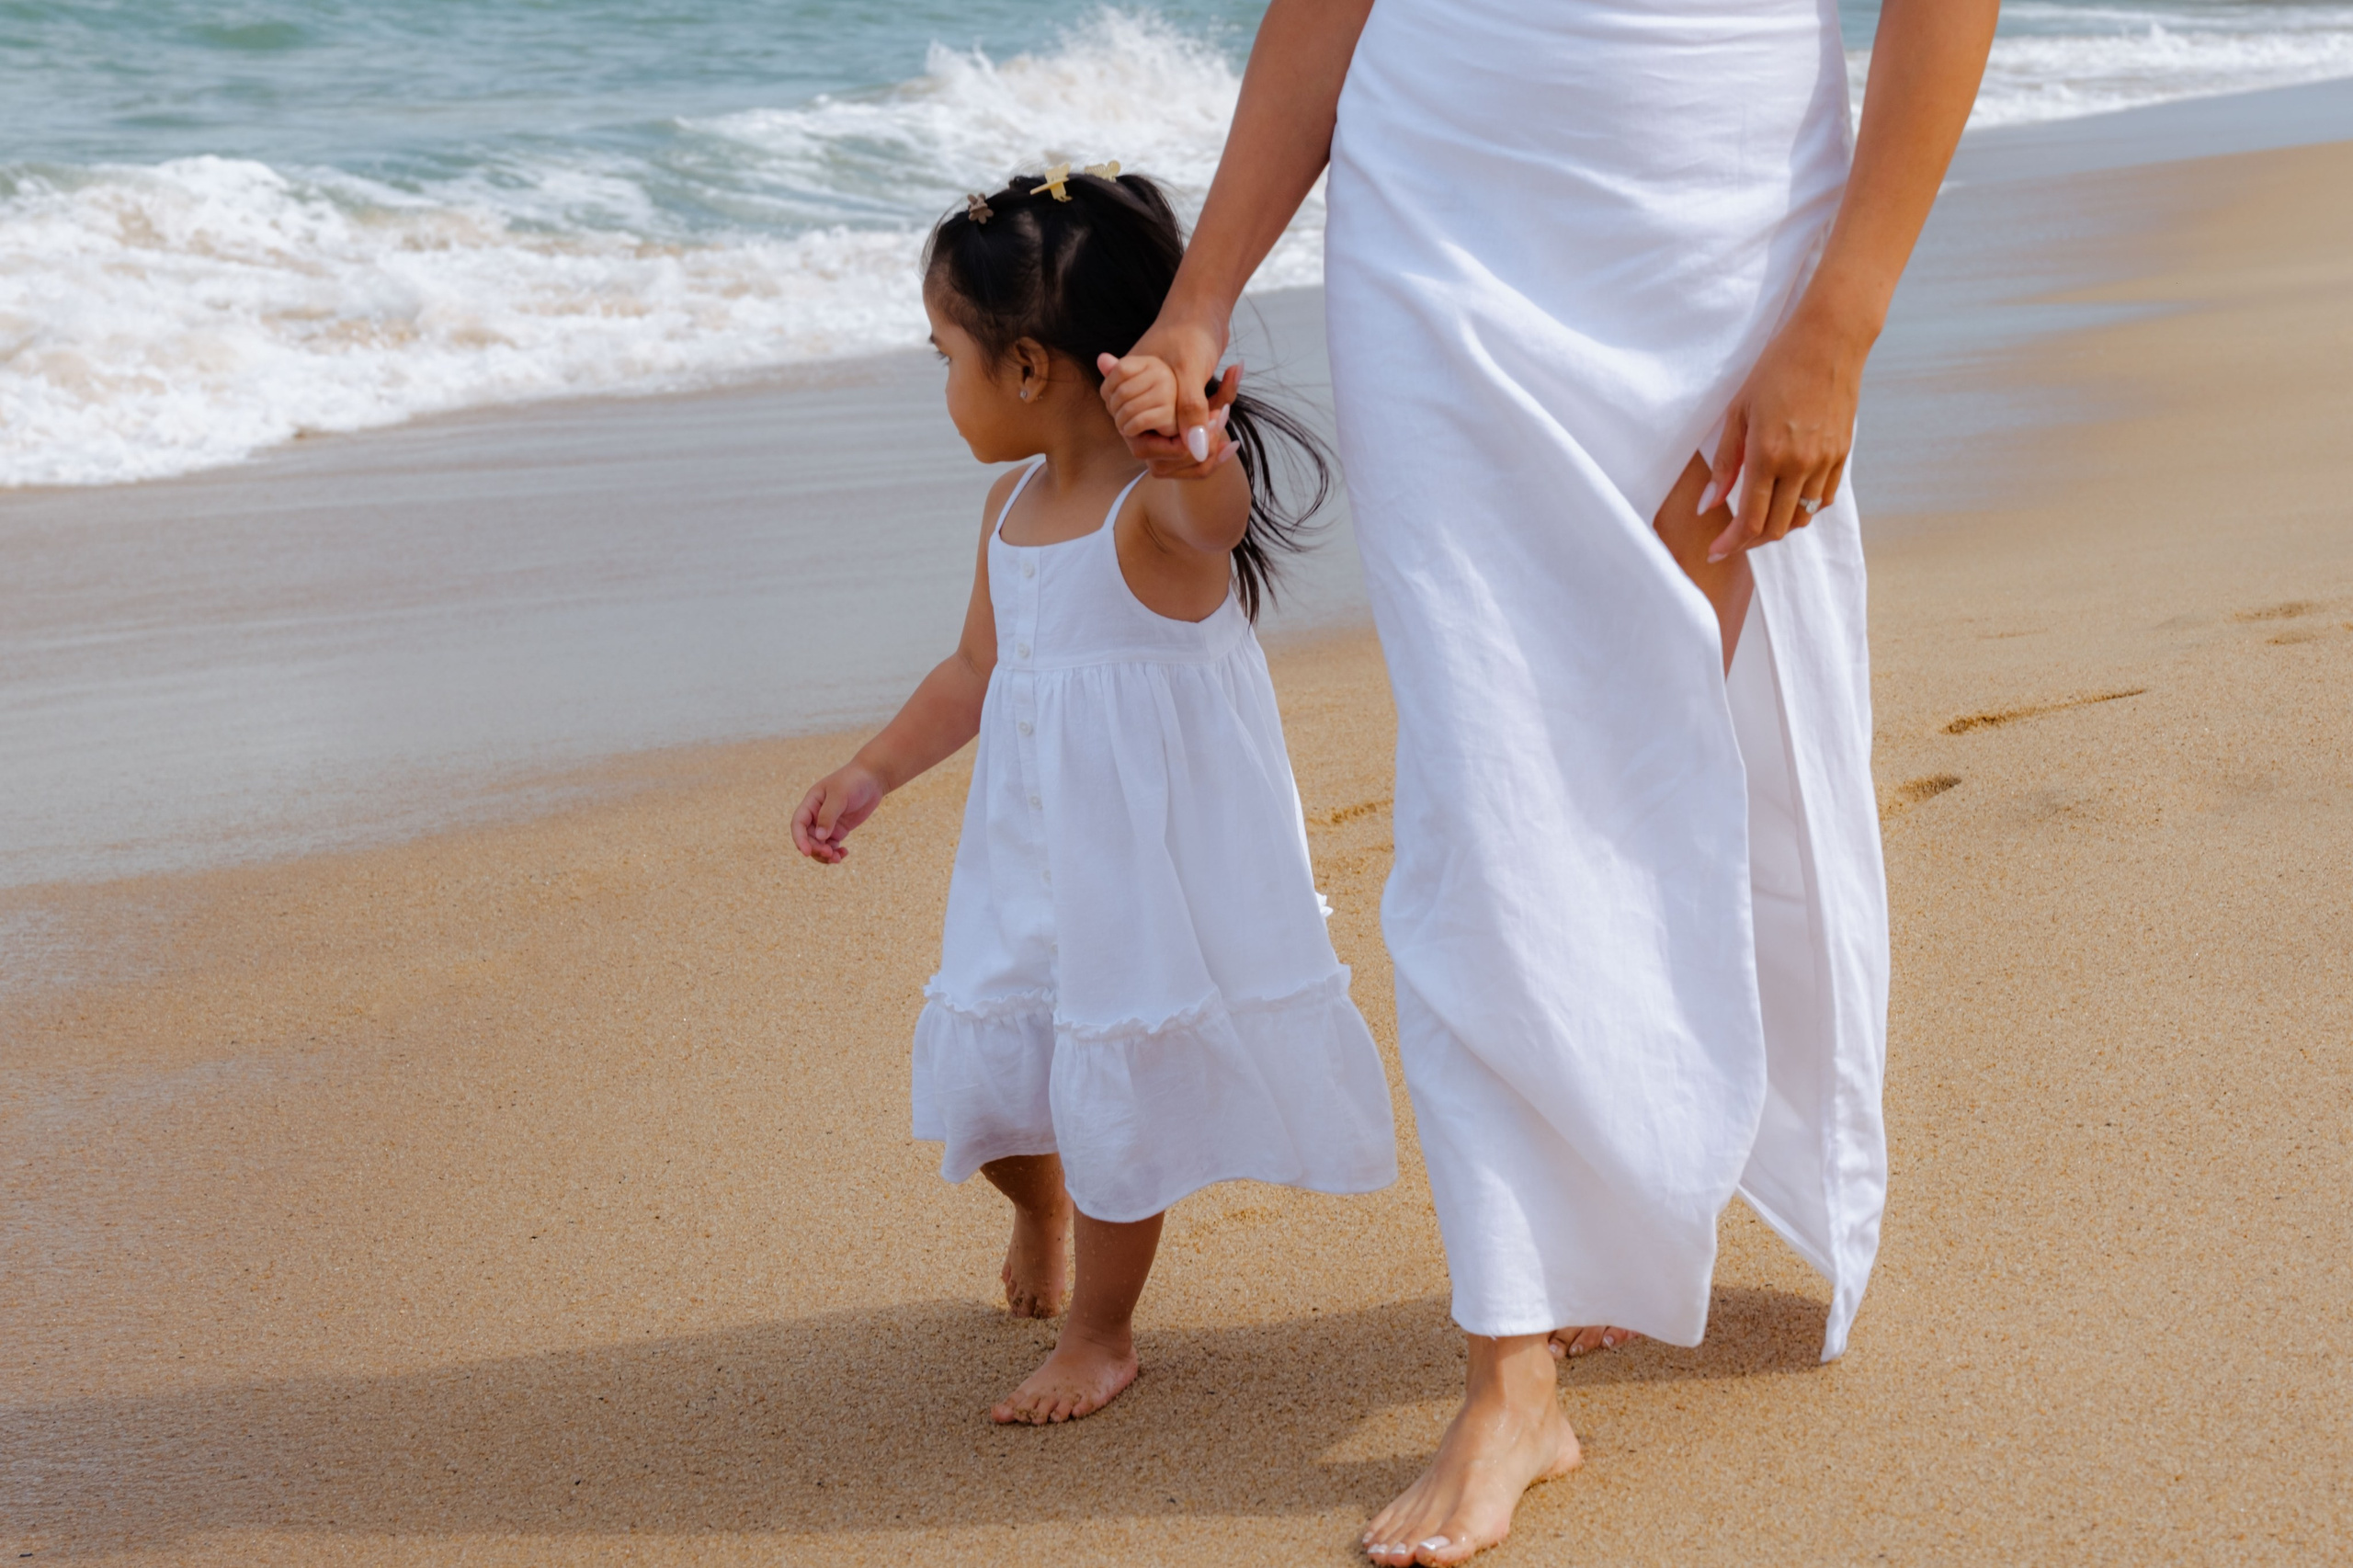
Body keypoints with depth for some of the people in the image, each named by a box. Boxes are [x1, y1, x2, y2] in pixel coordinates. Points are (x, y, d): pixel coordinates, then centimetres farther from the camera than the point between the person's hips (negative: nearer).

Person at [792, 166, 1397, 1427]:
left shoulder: (1160, 506, -19)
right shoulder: (1011, 508, 7)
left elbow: (1215, 513, -45)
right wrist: (872, 772, 19)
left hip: (1155, 851, -7)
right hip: (1033, 850, 7)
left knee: (1115, 1084, 2)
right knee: (982, 1073, 10)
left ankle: (1101, 1329, 23)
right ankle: (1040, 1213, 44)